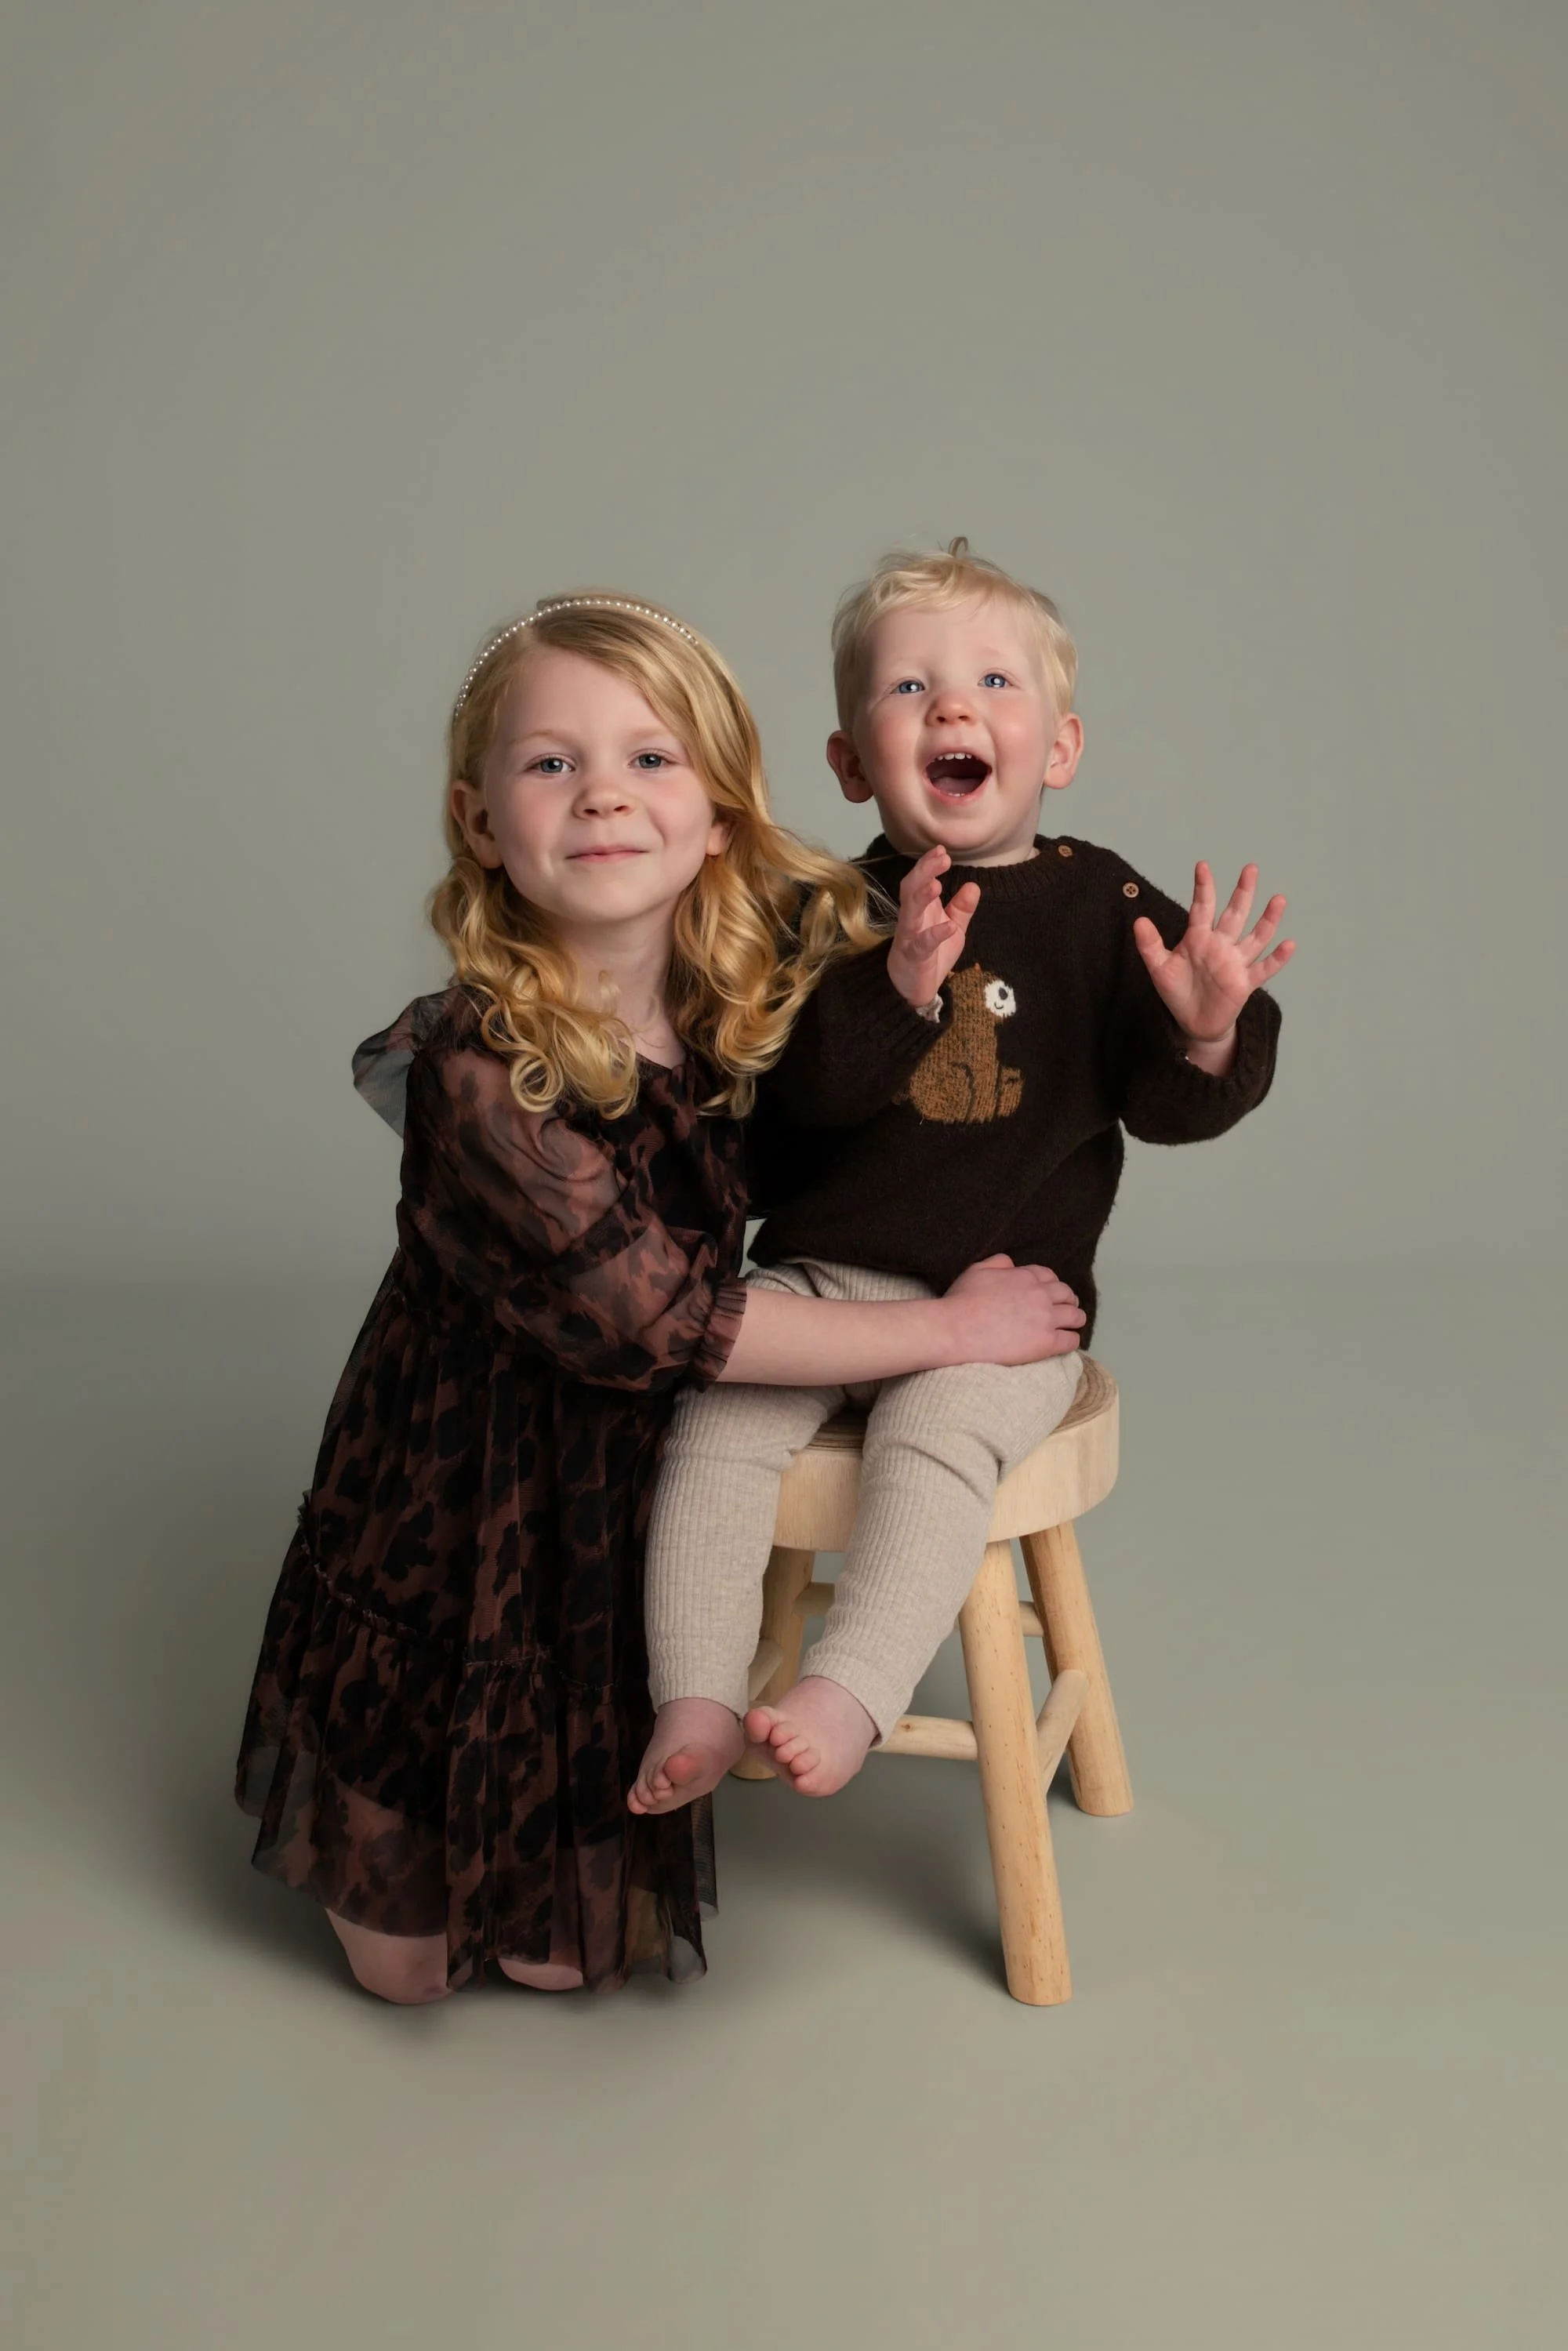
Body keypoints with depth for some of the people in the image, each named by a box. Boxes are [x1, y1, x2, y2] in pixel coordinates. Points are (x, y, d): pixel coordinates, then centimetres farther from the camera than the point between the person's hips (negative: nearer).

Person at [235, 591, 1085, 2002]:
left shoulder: (782, 971, -11)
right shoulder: (479, 1068, -27)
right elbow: (656, 1317, -27)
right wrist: (951, 1328, -21)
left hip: (642, 1486, 4)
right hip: (467, 1501, -3)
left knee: (575, 1960, 11)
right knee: (412, 1966, 11)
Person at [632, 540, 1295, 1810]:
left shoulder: (1104, 907, 0)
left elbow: (1167, 1106, -2)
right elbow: (799, 1088, -13)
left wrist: (1209, 1033, -23)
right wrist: (900, 983, -28)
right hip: (820, 1274, 2)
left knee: (932, 1435, -28)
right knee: (718, 1419, -17)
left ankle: (849, 1695, -27)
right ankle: (694, 1705, -10)